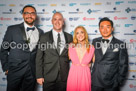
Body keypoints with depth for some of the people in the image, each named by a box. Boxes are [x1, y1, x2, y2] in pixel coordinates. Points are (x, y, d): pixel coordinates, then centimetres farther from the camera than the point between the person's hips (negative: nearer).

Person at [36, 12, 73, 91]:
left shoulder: (69, 37, 4)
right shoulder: (44, 37, -1)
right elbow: (39, 57, -1)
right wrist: (39, 76, -5)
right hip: (48, 76, -1)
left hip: (64, 76, 2)